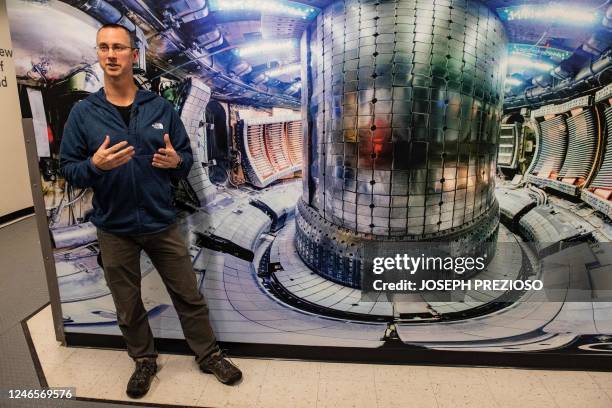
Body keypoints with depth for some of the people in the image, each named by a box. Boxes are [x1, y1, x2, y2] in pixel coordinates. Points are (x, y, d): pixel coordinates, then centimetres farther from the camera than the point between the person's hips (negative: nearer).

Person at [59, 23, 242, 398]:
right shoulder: (83, 112, -2)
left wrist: (176, 161, -18)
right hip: (114, 229, 1)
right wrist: (95, 165, -22)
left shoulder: (161, 108, 0)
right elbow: (68, 169, -1)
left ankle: (209, 355, 31)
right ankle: (144, 360, 40)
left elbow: (187, 156, 5)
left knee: (189, 296, 10)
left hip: (162, 223, 0)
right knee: (128, 307, 16)